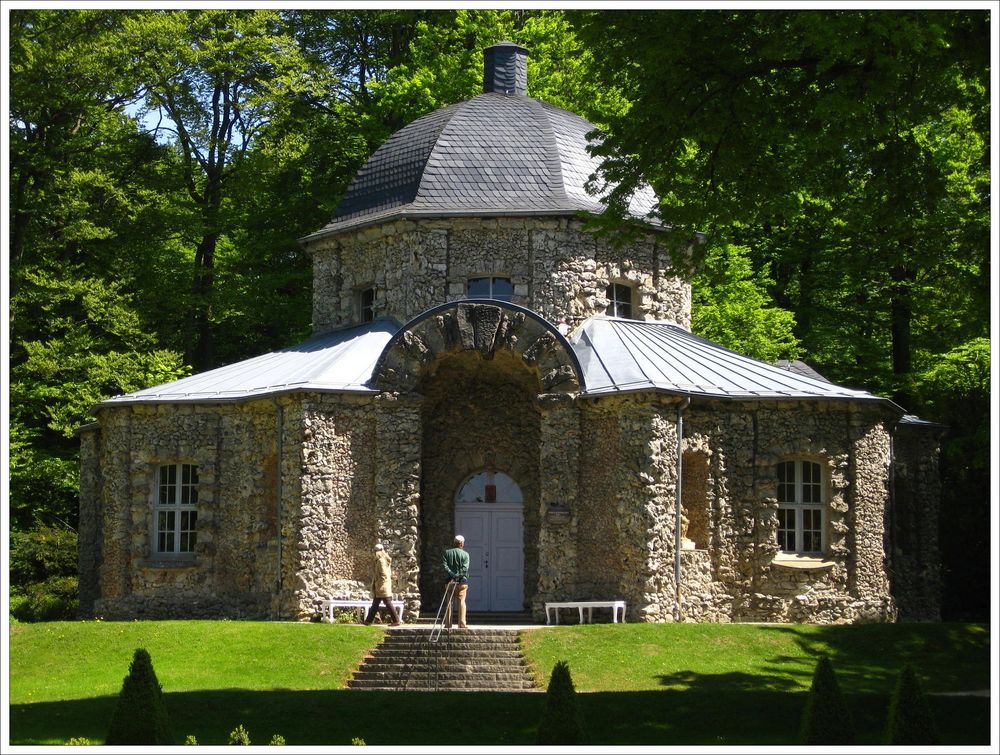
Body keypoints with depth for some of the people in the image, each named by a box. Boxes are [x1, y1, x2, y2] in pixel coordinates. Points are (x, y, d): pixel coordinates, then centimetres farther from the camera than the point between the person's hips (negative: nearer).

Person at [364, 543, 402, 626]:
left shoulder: (381, 561, -16)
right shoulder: (385, 560, 13)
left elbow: (384, 575, -22)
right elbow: (389, 574, 17)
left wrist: (380, 586, -18)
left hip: (382, 587, -10)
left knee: (388, 603, -6)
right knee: (375, 604, 14)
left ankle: (396, 620, -5)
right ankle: (369, 620, 19)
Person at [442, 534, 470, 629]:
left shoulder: (447, 553, 6)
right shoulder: (465, 554, 0)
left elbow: (445, 566, -5)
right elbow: (465, 568, -11)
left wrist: (452, 575, -12)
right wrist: (458, 576, -13)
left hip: (450, 579, 2)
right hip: (462, 581, -2)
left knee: (449, 602, 8)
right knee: (461, 601, 1)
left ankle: (448, 624, 6)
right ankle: (461, 623, -5)